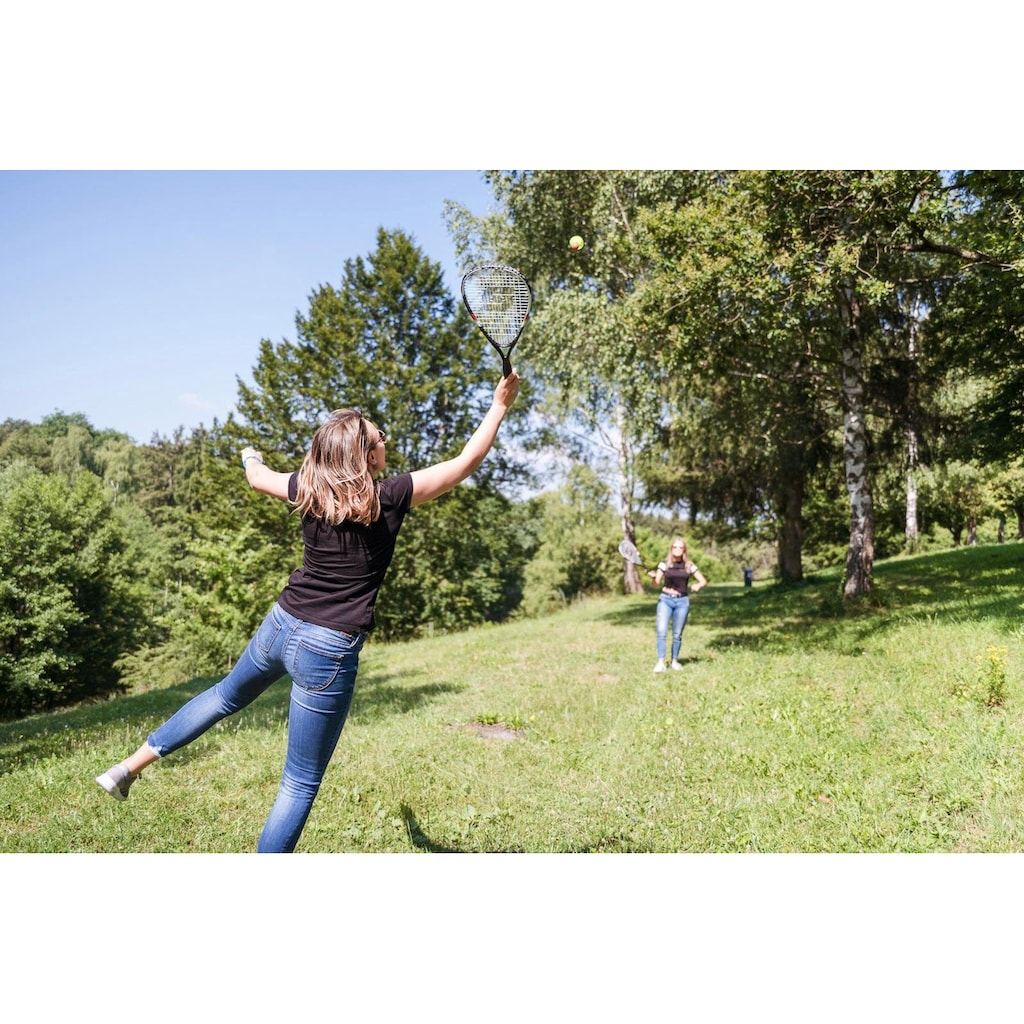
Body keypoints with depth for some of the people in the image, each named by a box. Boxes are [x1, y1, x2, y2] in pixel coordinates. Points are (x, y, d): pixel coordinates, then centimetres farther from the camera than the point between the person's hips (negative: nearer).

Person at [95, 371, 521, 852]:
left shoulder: (308, 488, -1)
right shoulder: (389, 497, -15)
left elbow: (257, 478, 20)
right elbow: (465, 462, -9)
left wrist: (250, 457, 44)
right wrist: (500, 405, 3)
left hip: (280, 626, 6)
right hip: (329, 653, -6)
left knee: (227, 694, 37)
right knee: (300, 787, 8)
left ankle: (131, 765, 43)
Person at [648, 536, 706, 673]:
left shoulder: (689, 566, 4)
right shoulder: (664, 564, 3)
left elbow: (704, 581, 8)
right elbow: (656, 583, 2)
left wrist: (697, 585, -14)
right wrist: (653, 576, -20)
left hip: (682, 601, 1)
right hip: (665, 600, -1)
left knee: (677, 634, 5)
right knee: (661, 631, -11)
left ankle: (674, 661, 19)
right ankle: (660, 662, -8)